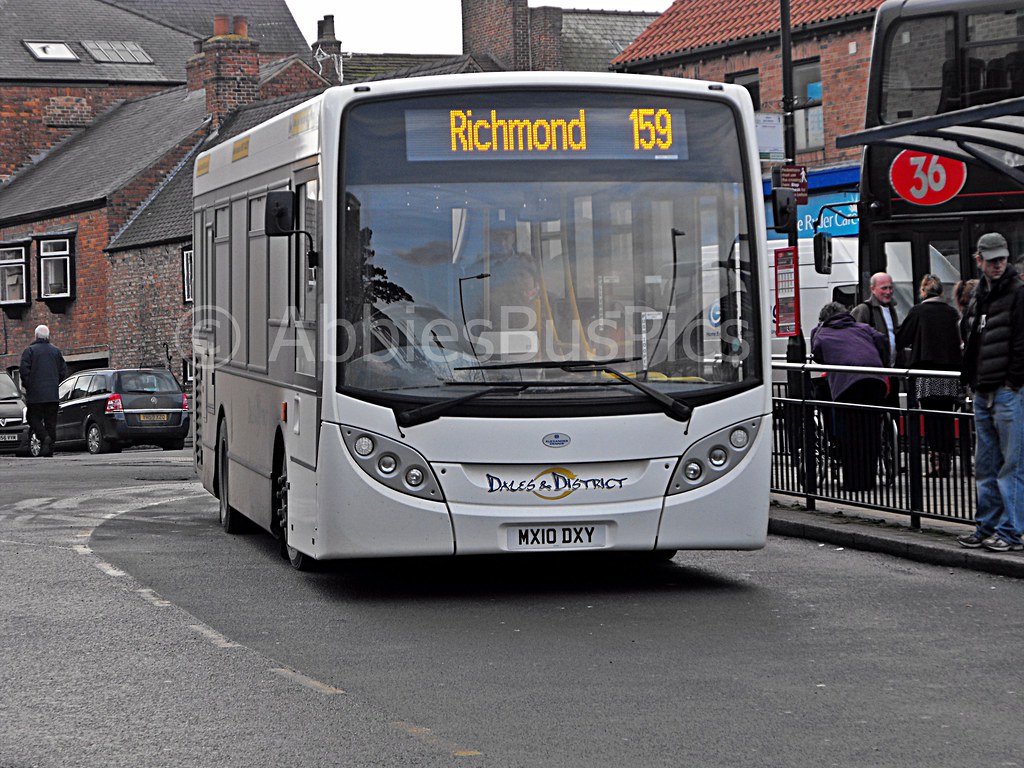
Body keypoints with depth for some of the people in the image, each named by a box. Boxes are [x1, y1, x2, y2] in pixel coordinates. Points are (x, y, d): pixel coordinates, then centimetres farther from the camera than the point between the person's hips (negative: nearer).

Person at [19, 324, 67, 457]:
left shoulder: (30, 350, -4)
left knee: (34, 418, 2)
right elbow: (63, 371, 9)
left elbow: (24, 370, -12)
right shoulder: (56, 351, 10)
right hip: (52, 395, 4)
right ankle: (50, 449, 4)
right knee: (51, 421, 7)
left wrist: (26, 385, 3)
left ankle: (44, 437, -22)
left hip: (35, 394, -4)